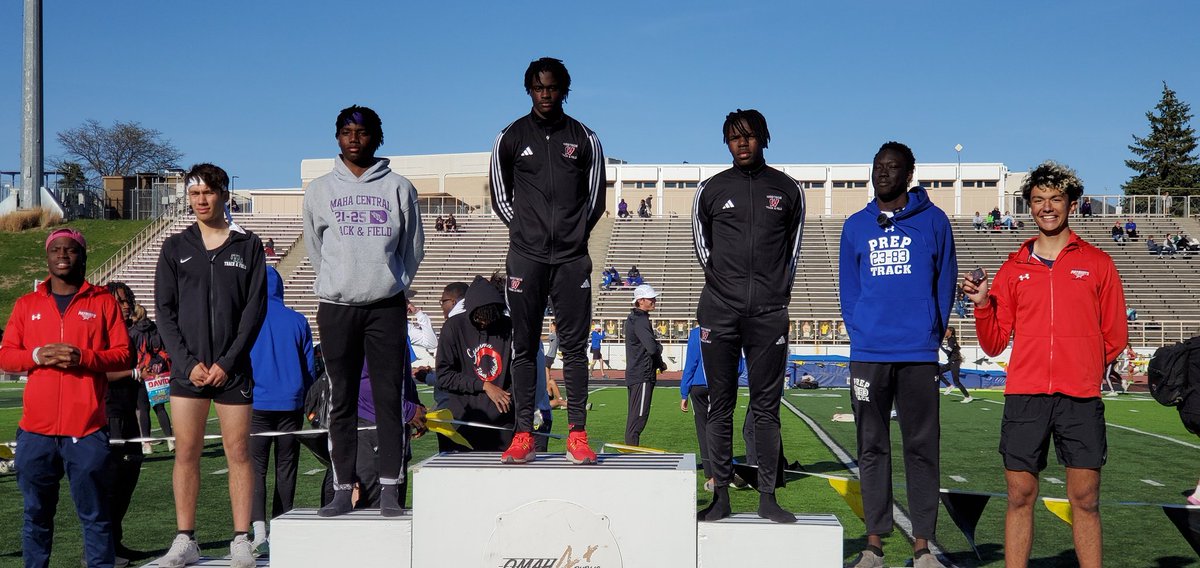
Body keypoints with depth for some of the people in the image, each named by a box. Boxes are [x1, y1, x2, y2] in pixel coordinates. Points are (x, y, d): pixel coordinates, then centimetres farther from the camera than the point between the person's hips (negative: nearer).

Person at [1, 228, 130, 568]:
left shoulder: (103, 302, 7)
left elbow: (124, 355, 2)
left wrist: (84, 357, -14)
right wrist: (38, 355, -8)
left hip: (87, 428, -3)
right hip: (35, 430, 3)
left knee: (95, 515, -1)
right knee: (36, 514, 9)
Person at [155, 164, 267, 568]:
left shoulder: (248, 245, 4)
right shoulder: (175, 248, 8)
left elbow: (255, 308, -1)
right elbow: (164, 310, 4)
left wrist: (227, 362, -9)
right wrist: (188, 362, -7)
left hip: (233, 368, -1)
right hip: (187, 368, 1)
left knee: (238, 451, 1)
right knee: (186, 453, 3)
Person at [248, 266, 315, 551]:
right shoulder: (298, 321, 4)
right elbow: (310, 367, 8)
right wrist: (307, 403, 20)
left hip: (257, 404, -2)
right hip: (291, 405, 2)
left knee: (255, 465, 0)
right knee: (286, 467, 9)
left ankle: (258, 524, -16)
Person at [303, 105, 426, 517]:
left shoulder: (399, 187, 6)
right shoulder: (320, 190, 9)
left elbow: (413, 246, 12)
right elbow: (315, 248, 17)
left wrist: (392, 283, 9)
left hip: (387, 306, -1)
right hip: (336, 306, 1)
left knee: (390, 397, -2)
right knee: (342, 400, 3)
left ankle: (390, 489, 1)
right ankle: (343, 488, 8)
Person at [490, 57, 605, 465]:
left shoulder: (584, 139, 8)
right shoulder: (511, 137, 7)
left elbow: (595, 198, 13)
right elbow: (500, 196, 14)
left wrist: (574, 233, 6)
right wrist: (525, 229, 6)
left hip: (572, 258, 0)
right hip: (526, 258, 0)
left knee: (574, 346, -1)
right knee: (524, 347, 1)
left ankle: (577, 435, 1)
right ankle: (524, 435, 4)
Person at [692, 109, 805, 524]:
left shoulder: (788, 190, 9)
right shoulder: (711, 190, 8)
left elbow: (792, 248, 17)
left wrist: (777, 291, 12)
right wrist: (725, 284, 10)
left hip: (769, 314, 0)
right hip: (720, 313, 0)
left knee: (766, 407, 2)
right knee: (720, 407, 2)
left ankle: (767, 497, 7)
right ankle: (721, 496, 7)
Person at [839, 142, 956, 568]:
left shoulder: (933, 221, 5)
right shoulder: (855, 225, 11)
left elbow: (945, 281, 6)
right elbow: (848, 288, 13)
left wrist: (932, 334, -1)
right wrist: (861, 333, 2)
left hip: (919, 355, -2)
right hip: (868, 353, 2)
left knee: (922, 448, 2)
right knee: (872, 448, 6)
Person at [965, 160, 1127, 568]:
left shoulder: (1097, 263, 8)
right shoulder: (1013, 269, 11)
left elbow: (1115, 337, 11)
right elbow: (994, 344, 9)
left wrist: (1083, 370, 8)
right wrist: (982, 305, -5)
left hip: (1080, 399, -1)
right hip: (1024, 397, 1)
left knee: (1085, 499, 1)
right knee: (1020, 496, 2)